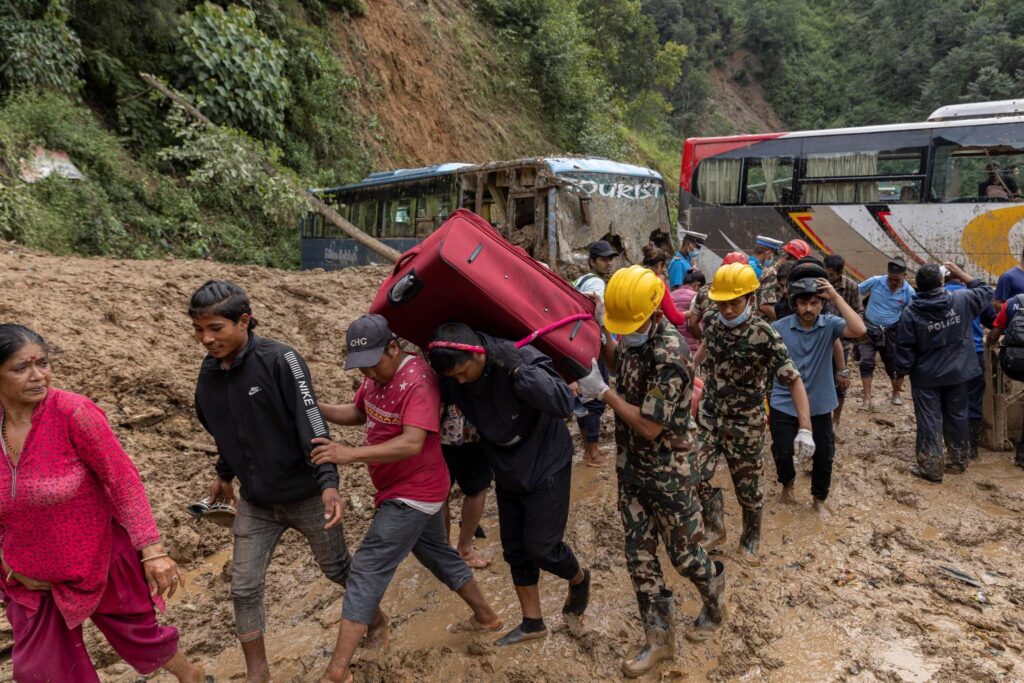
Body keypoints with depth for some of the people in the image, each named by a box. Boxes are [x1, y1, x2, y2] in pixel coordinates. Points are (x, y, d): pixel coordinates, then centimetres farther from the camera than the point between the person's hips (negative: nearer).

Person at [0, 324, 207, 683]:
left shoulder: (72, 412, -24)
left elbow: (123, 478, -22)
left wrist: (153, 551, -25)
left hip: (100, 562, -3)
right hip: (31, 580, 4)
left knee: (138, 636, 17)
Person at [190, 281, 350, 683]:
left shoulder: (280, 360, -21)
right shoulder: (209, 373, -1)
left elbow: (311, 424, -26)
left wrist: (328, 482, -33)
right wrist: (224, 474, 24)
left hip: (306, 497, -5)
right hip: (255, 504, 5)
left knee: (338, 570, 15)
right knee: (244, 589, 6)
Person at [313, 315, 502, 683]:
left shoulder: (417, 380, -27)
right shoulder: (378, 373, 2)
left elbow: (412, 443, -36)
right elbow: (356, 413, 12)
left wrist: (351, 454, -45)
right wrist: (314, 407, -6)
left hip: (413, 493, -10)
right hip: (415, 489, 10)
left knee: (367, 571, -8)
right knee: (438, 555, 25)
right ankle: (486, 616, 43)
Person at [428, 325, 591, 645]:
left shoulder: (522, 358, -30)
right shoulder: (453, 376, -13)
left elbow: (562, 404, -40)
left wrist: (517, 369, -45)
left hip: (545, 467, -6)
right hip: (507, 472, 6)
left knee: (541, 547, -1)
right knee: (515, 549, 12)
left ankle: (579, 580, 33)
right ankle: (532, 622, 30)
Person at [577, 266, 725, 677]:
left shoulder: (668, 355, -28)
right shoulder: (634, 332, -4)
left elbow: (650, 426, -26)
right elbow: (620, 364, 17)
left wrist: (601, 391, -22)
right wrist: (601, 334, -2)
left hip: (668, 472, -7)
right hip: (631, 467, 7)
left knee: (682, 552, 13)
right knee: (639, 555, 12)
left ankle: (715, 600, 45)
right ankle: (660, 639, 28)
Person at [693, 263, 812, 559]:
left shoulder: (764, 335, -21)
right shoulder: (713, 323, -6)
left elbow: (794, 380, -19)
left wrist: (805, 429, -26)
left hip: (745, 426, -4)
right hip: (709, 418, 4)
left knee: (747, 488, 11)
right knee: (696, 477, -2)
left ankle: (751, 539, 39)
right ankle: (714, 529, 25)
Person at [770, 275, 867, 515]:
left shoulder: (829, 324, -9)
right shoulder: (778, 328, -10)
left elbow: (859, 330, -29)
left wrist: (836, 296, -29)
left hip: (819, 406, 1)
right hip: (784, 405, -1)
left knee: (824, 456, 8)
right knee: (783, 453, 6)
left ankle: (819, 499, 34)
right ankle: (787, 484, 40)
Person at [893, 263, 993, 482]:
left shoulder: (910, 313, -16)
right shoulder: (961, 300, -8)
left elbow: (904, 349, -12)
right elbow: (985, 292, 14)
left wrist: (902, 370, 3)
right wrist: (960, 274, 17)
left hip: (926, 377, -3)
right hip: (958, 374, 3)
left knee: (930, 422, 4)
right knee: (957, 418, 18)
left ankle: (932, 468, 9)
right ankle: (959, 460, 32)